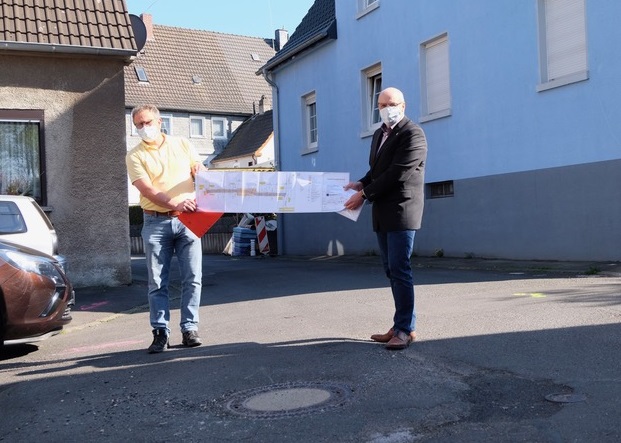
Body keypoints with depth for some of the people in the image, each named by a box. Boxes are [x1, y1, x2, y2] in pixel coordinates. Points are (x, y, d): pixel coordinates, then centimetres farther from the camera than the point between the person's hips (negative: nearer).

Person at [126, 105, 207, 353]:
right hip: (156, 223, -1)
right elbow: (147, 190, -10)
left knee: (193, 278, 0)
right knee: (157, 282, 1)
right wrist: (175, 204, -26)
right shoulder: (135, 156, 3)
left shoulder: (182, 145, 11)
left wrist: (199, 171, -11)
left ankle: (190, 329, 10)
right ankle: (160, 333, 9)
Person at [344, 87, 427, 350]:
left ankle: (405, 329, -2)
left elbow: (397, 173, -17)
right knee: (392, 271, 11)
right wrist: (362, 183, 1)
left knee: (399, 269, -9)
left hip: (402, 210, -9)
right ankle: (401, 326, 19)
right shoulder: (379, 134, 18)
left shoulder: (412, 134, -9)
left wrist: (365, 194, -15)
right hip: (382, 213, 9)